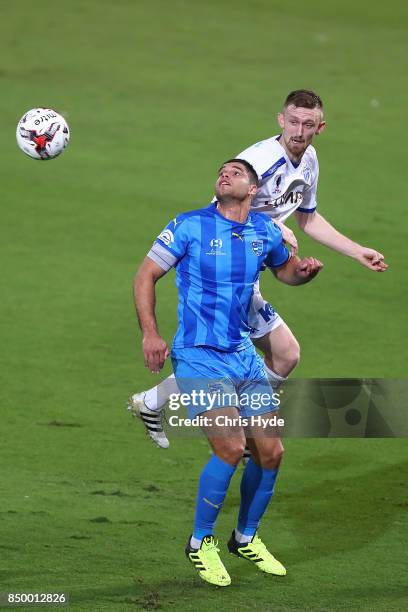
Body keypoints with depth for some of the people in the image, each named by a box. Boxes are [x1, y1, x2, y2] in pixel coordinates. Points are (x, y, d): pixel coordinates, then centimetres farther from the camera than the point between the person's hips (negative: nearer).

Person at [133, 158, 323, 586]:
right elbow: (146, 275, -3)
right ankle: (200, 543, -1)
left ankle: (246, 538, 26)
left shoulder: (264, 231, 7)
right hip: (198, 357, -6)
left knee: (270, 451, 3)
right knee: (230, 447, -20)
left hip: (243, 356, 6)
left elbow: (284, 270, 26)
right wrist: (150, 334, -14)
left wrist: (304, 271, 1)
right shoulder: (190, 226, -7)